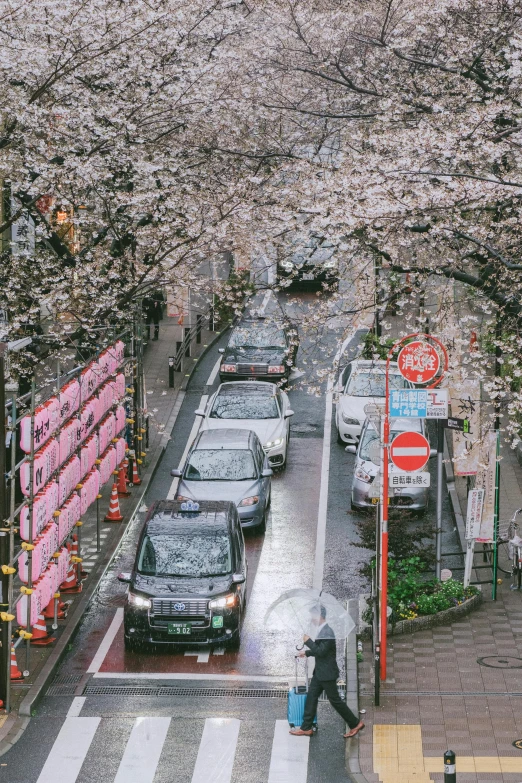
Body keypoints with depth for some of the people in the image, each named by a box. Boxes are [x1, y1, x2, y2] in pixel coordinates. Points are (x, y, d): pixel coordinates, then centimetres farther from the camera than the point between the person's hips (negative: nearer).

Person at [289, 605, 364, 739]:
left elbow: (321, 651, -26)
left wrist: (308, 641, -17)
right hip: (319, 672, 10)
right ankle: (306, 728, 15)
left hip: (327, 673, -10)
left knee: (335, 700, 0)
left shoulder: (327, 632, -22)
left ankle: (355, 724, 11)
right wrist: (307, 652, 20)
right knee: (311, 697, 10)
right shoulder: (322, 630, 9)